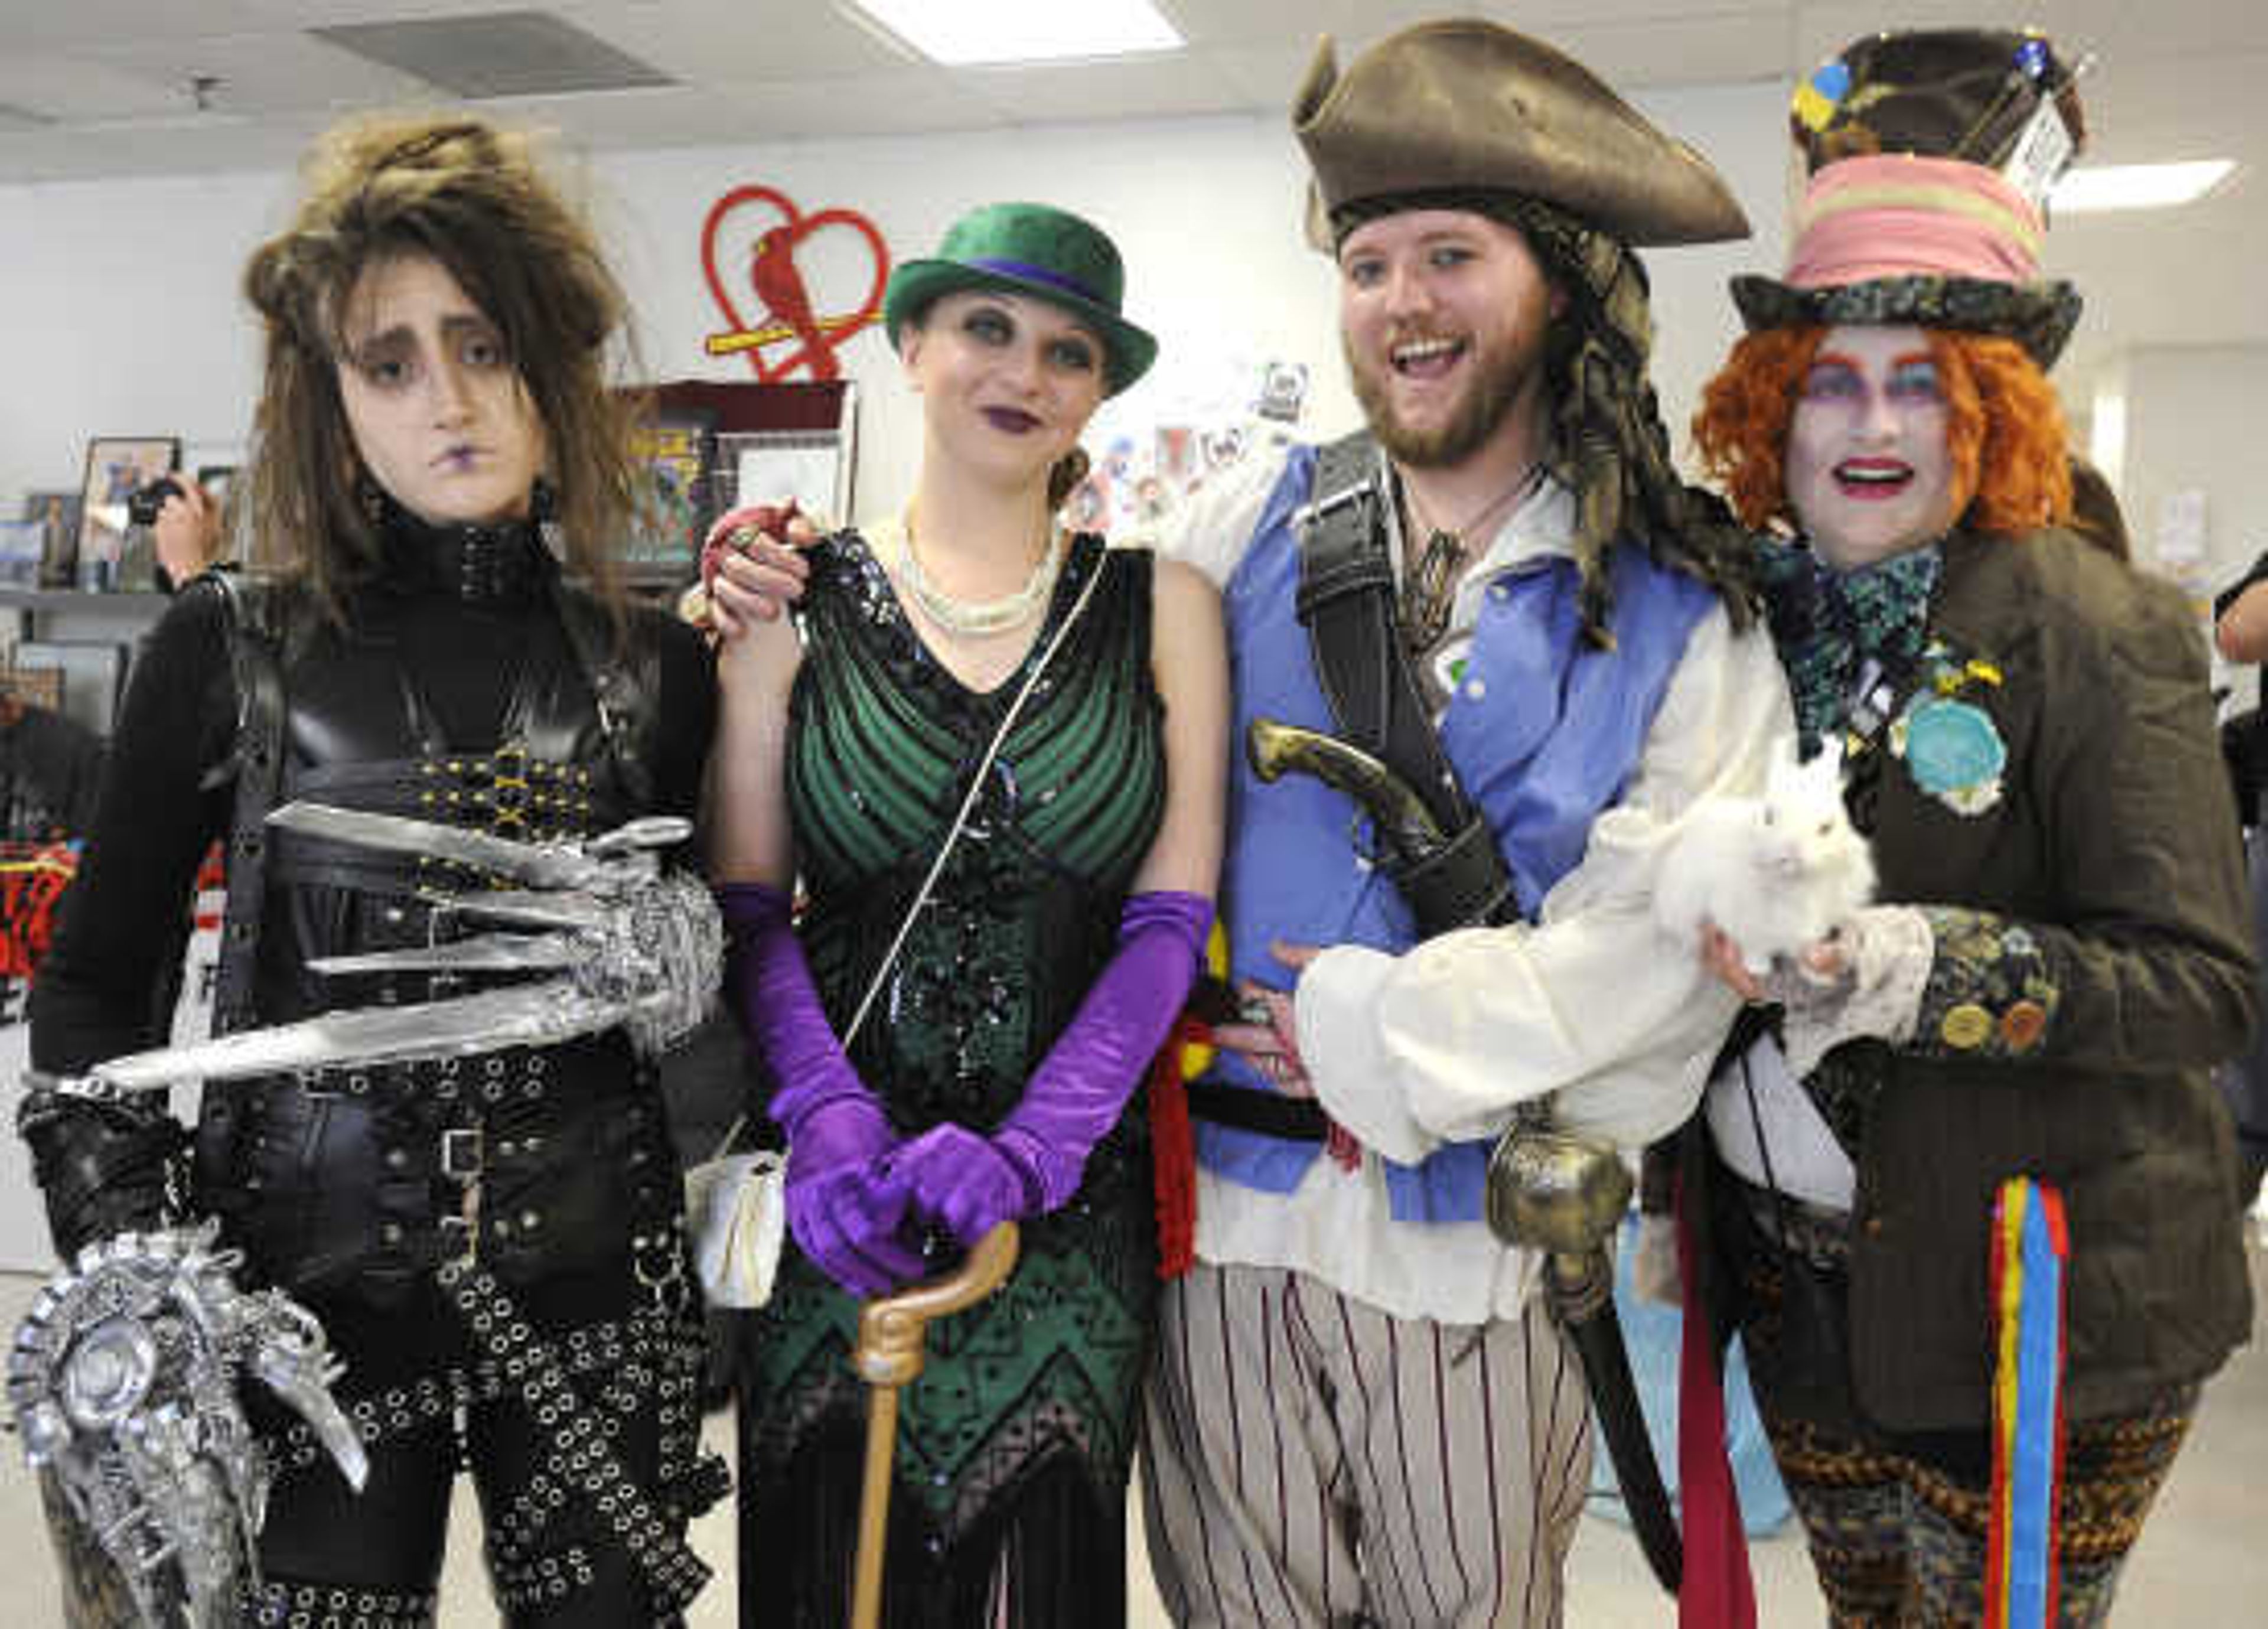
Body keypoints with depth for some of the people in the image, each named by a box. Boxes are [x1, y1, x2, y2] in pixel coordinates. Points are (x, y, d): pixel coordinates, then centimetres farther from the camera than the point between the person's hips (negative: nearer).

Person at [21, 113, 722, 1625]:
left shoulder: (656, 668, 1)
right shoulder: (231, 651, -2)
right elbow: (94, 984, 4)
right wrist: (129, 1259, -4)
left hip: (591, 1278, 1)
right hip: (307, 1275, -1)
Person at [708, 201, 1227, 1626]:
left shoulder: (1160, 605, 2)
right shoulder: (799, 599, 1)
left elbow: (1171, 917, -4)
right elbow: (746, 907, -2)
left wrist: (1026, 1149, -15)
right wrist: (829, 1122, -18)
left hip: (1070, 1199, 1)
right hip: (843, 1200, 0)